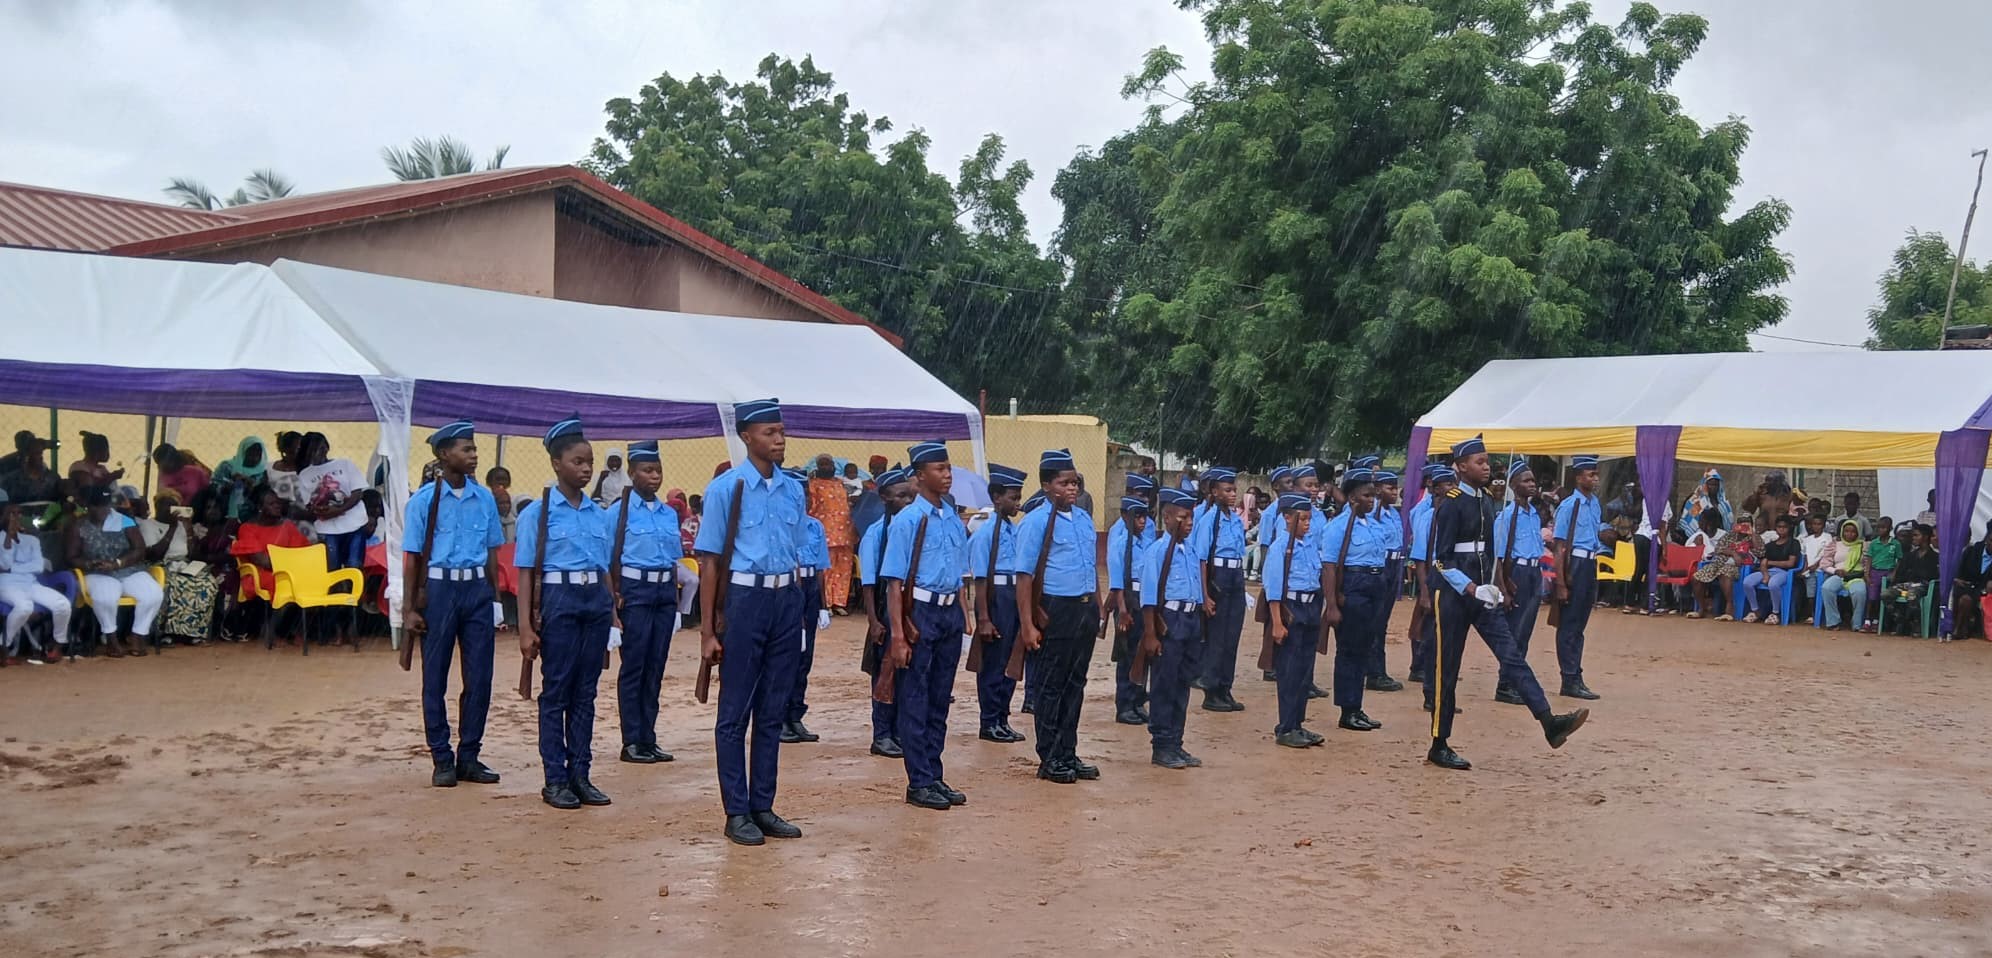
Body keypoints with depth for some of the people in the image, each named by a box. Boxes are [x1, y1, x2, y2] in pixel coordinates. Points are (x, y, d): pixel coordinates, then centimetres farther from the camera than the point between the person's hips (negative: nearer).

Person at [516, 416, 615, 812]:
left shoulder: (600, 514, 11)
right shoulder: (538, 512, -3)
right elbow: (526, 572, -5)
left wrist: (611, 618, 14)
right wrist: (526, 627, -11)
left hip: (597, 601, 5)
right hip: (559, 599, -5)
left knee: (586, 692, 8)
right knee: (556, 691, 1)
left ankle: (580, 774, 15)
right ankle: (555, 779, 8)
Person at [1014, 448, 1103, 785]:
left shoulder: (1084, 519, 11)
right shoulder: (1036, 522, -11)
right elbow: (1025, 575, -14)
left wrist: (1098, 606, 13)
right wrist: (1027, 625, -18)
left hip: (1086, 609, 7)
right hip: (1056, 610, -7)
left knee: (1076, 682, 14)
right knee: (1053, 685, 2)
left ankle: (1068, 754, 24)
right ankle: (1049, 760, 13)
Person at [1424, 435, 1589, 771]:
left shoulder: (1486, 501, 11)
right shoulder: (1450, 504, -13)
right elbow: (1442, 559, -16)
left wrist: (1492, 587, 16)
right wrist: (1472, 589, -22)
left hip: (1483, 595, 7)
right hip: (1455, 596, -7)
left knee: (1512, 657, -4)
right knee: (1446, 670, 1)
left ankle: (1549, 723, -11)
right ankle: (1439, 747, 9)